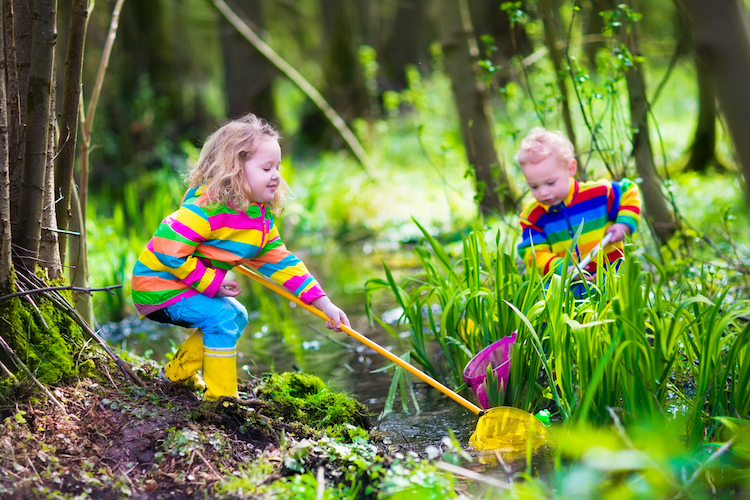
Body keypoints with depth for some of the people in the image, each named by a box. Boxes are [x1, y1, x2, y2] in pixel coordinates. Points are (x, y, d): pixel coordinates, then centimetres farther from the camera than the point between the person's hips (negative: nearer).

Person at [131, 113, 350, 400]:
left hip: (193, 287, 10)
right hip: (158, 286, -10)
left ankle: (180, 372, 31)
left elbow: (279, 261, 4)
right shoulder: (207, 208, -29)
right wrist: (214, 283, -25)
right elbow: (168, 250, -32)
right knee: (222, 317, -21)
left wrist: (323, 303, -5)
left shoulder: (261, 217, 1)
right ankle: (221, 397, -9)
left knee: (237, 316, 19)